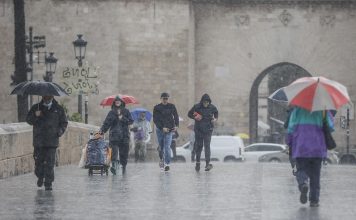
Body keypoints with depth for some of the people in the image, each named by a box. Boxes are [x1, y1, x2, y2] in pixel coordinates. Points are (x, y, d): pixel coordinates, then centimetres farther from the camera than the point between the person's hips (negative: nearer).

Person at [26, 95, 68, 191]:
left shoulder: (58, 109, 10)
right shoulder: (36, 108, 10)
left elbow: (64, 122, 15)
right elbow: (28, 119, 6)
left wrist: (60, 131, -4)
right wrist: (35, 116, -15)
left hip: (52, 142, -1)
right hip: (38, 141, 1)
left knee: (50, 163, -7)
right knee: (38, 161, 4)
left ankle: (48, 184, -3)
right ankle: (40, 177, 30)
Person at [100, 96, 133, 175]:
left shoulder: (126, 111, 11)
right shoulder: (111, 112, 11)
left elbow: (131, 121, 6)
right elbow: (106, 122, 5)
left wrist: (123, 119, -8)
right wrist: (102, 130, -8)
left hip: (124, 135, 1)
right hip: (114, 135, -1)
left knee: (124, 152, 2)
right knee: (114, 150, -18)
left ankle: (124, 166, 14)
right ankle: (114, 165, -31)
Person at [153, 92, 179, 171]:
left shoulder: (172, 107, 4)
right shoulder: (157, 108, 0)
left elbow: (176, 116, 12)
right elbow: (155, 120, -5)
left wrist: (176, 125, -4)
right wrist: (162, 128, -15)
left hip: (169, 129, -1)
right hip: (160, 129, 1)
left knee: (167, 147, -10)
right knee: (161, 146, 10)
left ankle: (167, 164, -13)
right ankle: (162, 159, 35)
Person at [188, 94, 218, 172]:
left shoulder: (212, 107, -3)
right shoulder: (197, 107, -6)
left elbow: (216, 113, 18)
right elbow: (189, 114, 5)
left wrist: (215, 119, 0)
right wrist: (195, 117, -13)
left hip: (208, 129, -1)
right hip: (199, 129, 1)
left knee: (207, 145, -11)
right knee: (198, 146, 7)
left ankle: (208, 163, -16)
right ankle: (197, 162, 23)